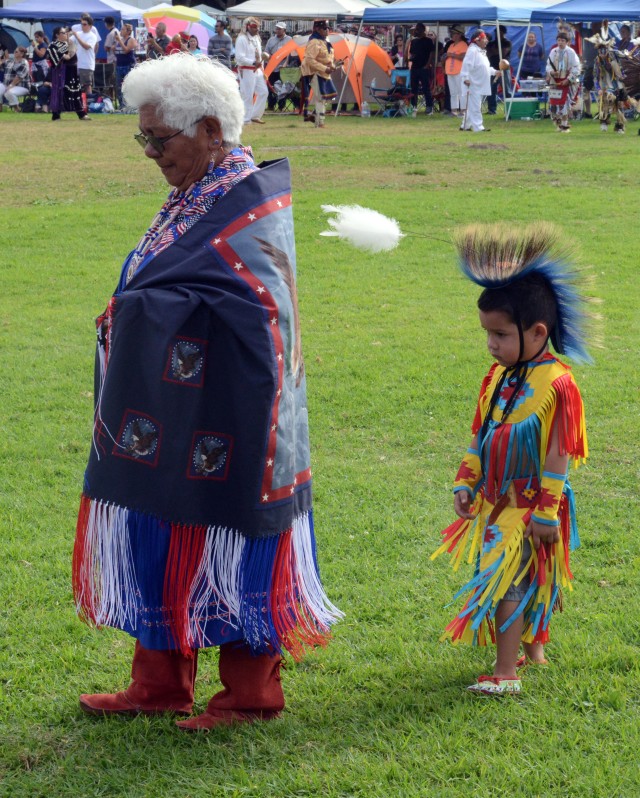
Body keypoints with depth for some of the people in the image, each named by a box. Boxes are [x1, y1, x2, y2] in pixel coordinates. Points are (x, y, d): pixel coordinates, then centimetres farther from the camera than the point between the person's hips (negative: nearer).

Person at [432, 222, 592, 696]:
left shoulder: (555, 385, -19)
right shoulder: (499, 377, 5)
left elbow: (557, 455, -17)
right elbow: (480, 435, 14)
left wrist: (547, 513, -16)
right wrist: (465, 484, 11)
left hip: (529, 505, -8)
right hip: (496, 499, 8)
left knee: (506, 578, -12)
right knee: (521, 578, 18)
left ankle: (506, 673, -7)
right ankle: (534, 646, 36)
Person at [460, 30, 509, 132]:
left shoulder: (482, 52, 19)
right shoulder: (472, 51, -13)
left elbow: (486, 68, 28)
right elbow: (466, 65, -22)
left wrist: (495, 71, 20)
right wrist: (465, 78, -30)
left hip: (481, 85, 10)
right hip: (473, 85, -10)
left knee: (474, 107, 15)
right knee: (474, 106, -8)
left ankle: (465, 126, 22)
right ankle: (478, 127, -9)